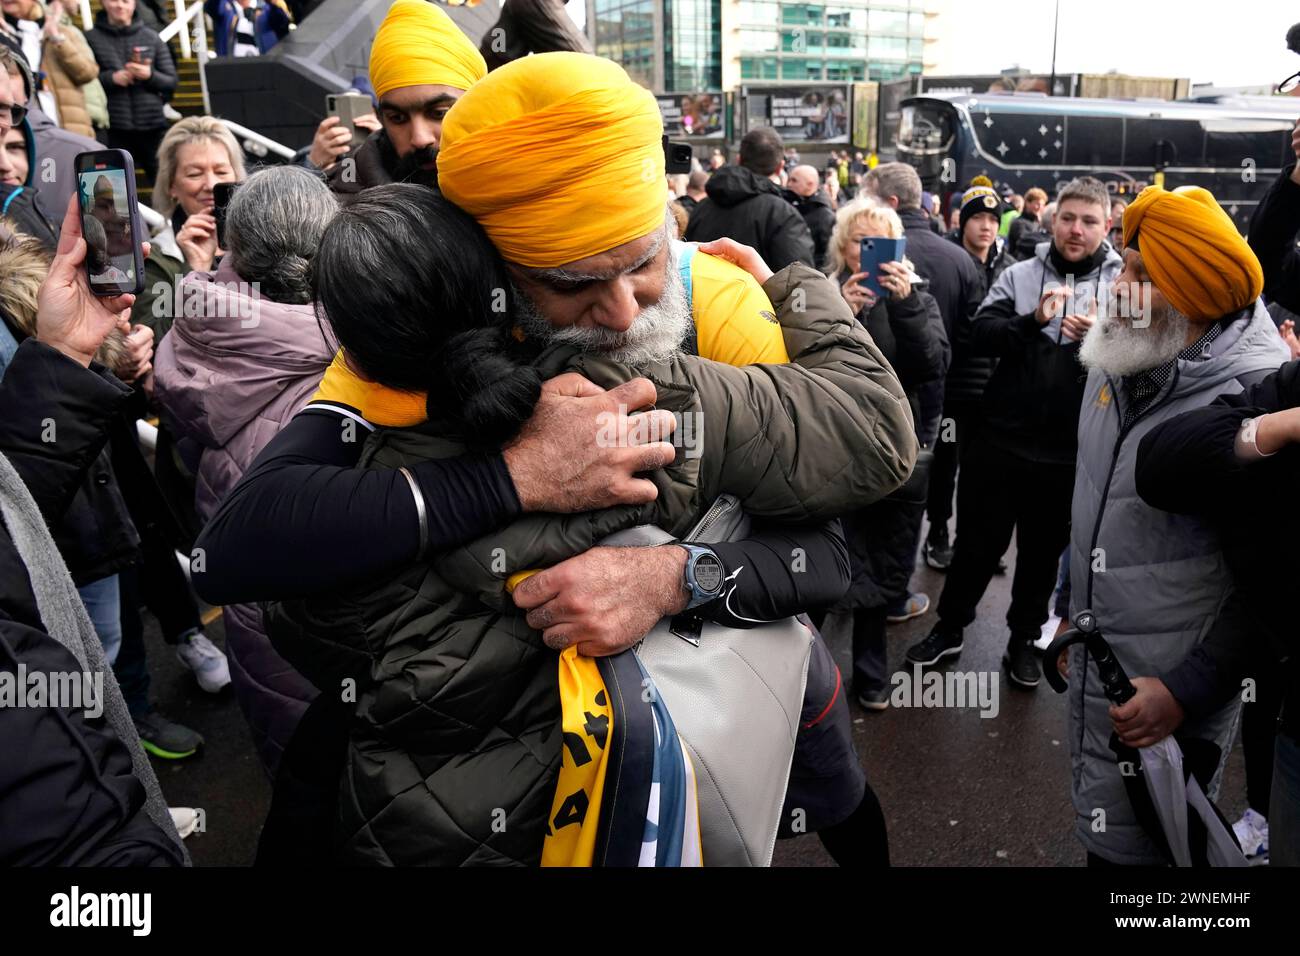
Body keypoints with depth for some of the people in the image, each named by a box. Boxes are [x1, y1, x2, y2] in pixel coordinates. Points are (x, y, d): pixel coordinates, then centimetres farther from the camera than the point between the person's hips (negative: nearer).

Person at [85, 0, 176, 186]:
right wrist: (111, 77, -12)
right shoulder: (92, 38, 6)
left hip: (152, 125, 1)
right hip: (114, 128, -1)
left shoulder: (152, 38, 10)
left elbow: (171, 82, 8)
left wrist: (150, 75, -11)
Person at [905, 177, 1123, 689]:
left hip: (1069, 450, 0)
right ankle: (949, 627, 31)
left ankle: (1024, 639, 34)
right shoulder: (1019, 274, 2)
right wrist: (1033, 321, -26)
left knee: (1043, 550, 15)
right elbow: (979, 335, -10)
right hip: (999, 438, 0)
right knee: (978, 541, 12)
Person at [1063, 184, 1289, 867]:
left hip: (1171, 701, -7)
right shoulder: (1115, 363, 2)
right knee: (1096, 830, 24)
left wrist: (1186, 691, -20)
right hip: (1093, 669, 7)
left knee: (1133, 847, 9)